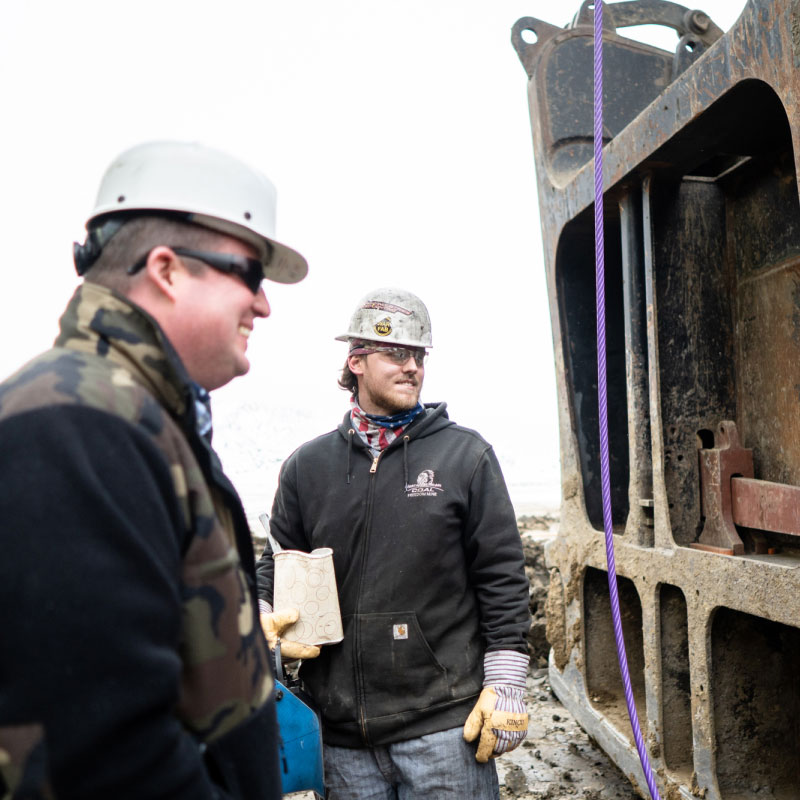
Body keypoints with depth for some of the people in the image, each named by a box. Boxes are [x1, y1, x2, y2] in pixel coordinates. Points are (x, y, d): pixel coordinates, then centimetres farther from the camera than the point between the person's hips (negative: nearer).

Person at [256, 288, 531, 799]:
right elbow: (278, 563, 16)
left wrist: (506, 682, -5)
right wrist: (265, 617, -4)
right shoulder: (306, 467, 7)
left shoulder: (466, 455, 1)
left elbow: (503, 576, -1)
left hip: (444, 723, -2)